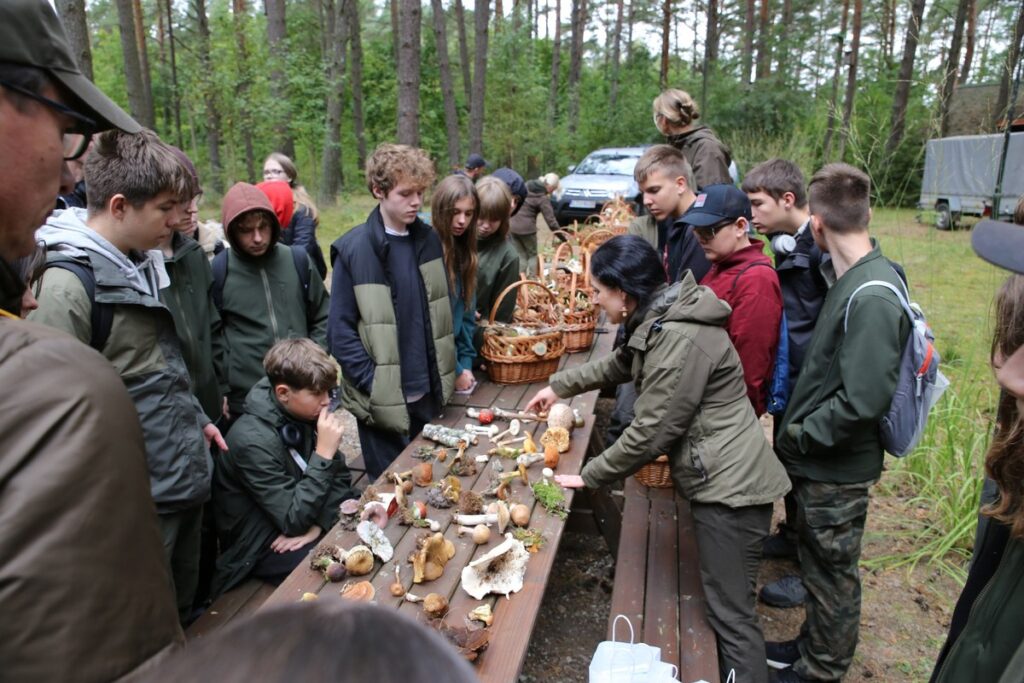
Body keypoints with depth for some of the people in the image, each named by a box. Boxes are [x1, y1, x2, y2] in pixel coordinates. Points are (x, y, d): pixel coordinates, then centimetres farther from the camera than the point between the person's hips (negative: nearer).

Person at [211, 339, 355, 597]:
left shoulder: (306, 414, -6)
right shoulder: (253, 441, -27)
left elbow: (340, 479, -1)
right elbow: (294, 521, -27)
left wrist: (319, 523, -18)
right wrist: (324, 453, -31)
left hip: (293, 523, 7)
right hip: (261, 547, -6)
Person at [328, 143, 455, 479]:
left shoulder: (429, 240, 4)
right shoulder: (353, 250, -12)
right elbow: (341, 332, -11)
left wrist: (450, 370, 5)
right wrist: (373, 385, -16)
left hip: (430, 392, 5)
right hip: (384, 401, -4)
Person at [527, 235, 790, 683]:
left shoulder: (679, 339, -24)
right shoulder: (659, 320, 8)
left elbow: (650, 431, -20)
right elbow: (618, 365, 27)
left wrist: (589, 477, -8)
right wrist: (559, 386, 31)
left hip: (730, 485, -10)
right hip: (719, 477, 10)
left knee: (731, 613, 2)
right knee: (724, 602, 21)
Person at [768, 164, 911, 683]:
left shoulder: (871, 297, -27)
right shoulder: (853, 278, 2)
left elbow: (863, 401, -31)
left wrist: (799, 434, -18)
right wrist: (797, 428, 8)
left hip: (837, 469, -8)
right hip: (818, 461, 8)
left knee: (831, 571, 13)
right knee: (816, 558, 24)